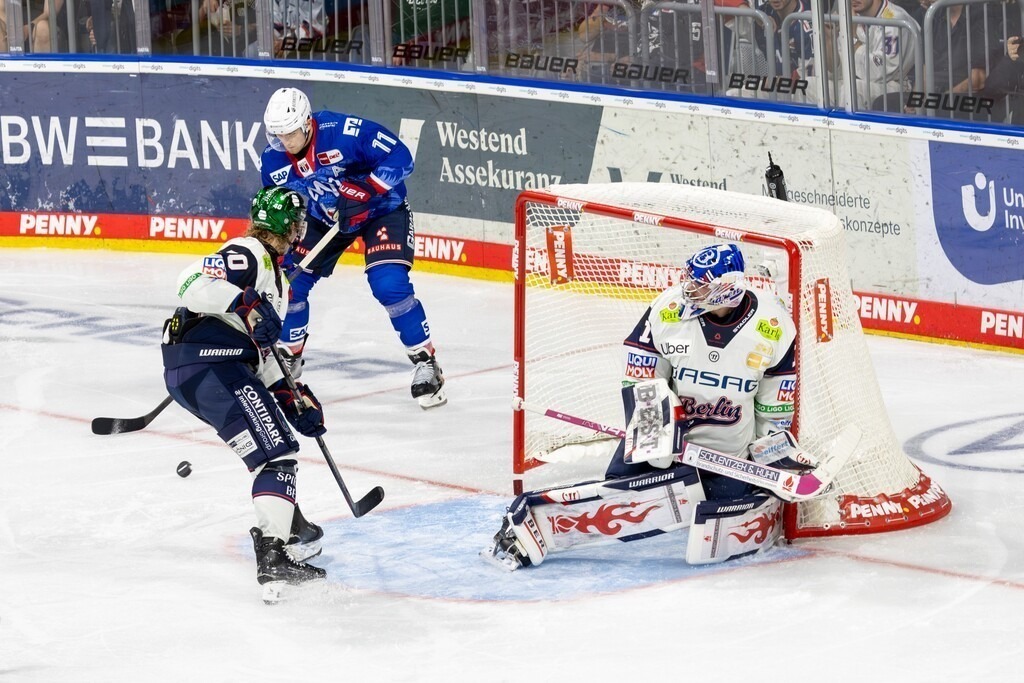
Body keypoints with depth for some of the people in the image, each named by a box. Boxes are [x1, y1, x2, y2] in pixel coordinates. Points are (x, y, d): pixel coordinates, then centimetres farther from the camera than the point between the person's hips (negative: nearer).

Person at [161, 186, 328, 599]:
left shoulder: (272, 272, 26)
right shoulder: (247, 254, -6)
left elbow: (259, 348, 28)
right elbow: (193, 283, -21)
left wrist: (292, 398, 21)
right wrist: (246, 304, -31)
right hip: (208, 366, -11)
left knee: (272, 431, 29)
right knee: (274, 451, -16)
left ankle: (290, 527, 37)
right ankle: (273, 556, -29)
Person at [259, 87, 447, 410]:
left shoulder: (346, 132, -32)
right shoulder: (273, 160, -14)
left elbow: (399, 157, -30)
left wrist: (365, 193, -38)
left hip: (381, 208, -6)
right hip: (324, 217, 6)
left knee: (389, 284, -22)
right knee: (291, 279, 0)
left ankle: (425, 362, -10)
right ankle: (288, 356, 23)